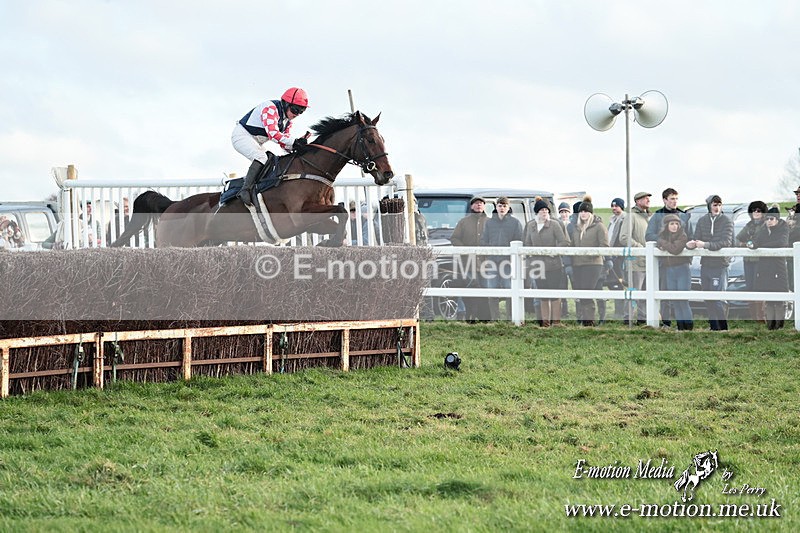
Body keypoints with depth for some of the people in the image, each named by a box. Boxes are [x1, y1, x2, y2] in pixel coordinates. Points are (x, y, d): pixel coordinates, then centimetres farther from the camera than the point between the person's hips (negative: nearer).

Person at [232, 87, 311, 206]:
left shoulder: (288, 120, 7)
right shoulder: (270, 108, -24)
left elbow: (283, 143, 4)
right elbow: (273, 134, -35)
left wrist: (296, 148, -17)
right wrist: (294, 142, -42)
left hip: (256, 144, 10)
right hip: (242, 135, -10)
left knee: (271, 160, 4)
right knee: (262, 158, -29)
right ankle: (246, 190, -34)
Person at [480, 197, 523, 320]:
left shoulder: (515, 222, 6)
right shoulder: (489, 223, 13)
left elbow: (519, 242, 2)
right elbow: (484, 241, 13)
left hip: (509, 262, -2)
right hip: (492, 262, 2)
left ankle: (511, 318, 2)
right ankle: (494, 319, 6)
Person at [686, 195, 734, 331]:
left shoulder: (726, 221, -6)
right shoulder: (702, 221, 8)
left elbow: (726, 242, -16)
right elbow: (697, 239, 5)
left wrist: (705, 245, -25)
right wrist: (692, 244, -20)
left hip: (720, 265, -5)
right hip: (705, 264, 5)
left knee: (719, 299, -9)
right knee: (708, 299, 9)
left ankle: (723, 328, -3)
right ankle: (714, 327, 18)